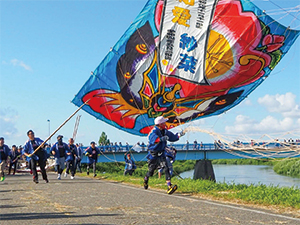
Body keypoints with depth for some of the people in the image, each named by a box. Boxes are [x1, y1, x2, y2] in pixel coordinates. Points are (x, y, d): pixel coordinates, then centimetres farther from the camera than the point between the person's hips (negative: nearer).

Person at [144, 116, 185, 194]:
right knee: (150, 171, 12)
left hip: (161, 154, 5)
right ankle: (145, 180, 47)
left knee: (166, 168, -16)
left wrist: (179, 135, -3)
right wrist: (161, 139, -54)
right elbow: (152, 138, -40)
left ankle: (169, 187, -23)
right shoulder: (154, 131, -19)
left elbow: (173, 137, 14)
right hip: (153, 155, -4)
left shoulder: (165, 131, 3)